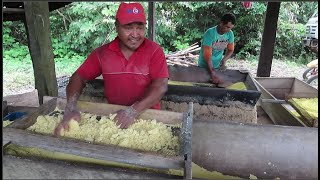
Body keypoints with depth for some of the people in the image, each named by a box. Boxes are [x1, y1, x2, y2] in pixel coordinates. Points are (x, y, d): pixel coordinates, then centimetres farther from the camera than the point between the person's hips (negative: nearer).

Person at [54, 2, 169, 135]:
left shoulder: (154, 51, -8)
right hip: (113, 116, 3)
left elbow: (161, 86, -16)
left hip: (147, 117, -2)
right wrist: (71, 108, -14)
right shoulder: (102, 53, 1)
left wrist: (133, 111, -27)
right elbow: (79, 77, 2)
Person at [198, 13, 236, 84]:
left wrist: (224, 60, -16)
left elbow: (230, 50, 5)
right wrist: (213, 74, -32)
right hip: (204, 66, -4)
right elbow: (207, 55, -28)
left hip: (218, 65, 5)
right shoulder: (210, 33, -26)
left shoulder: (230, 34, -10)